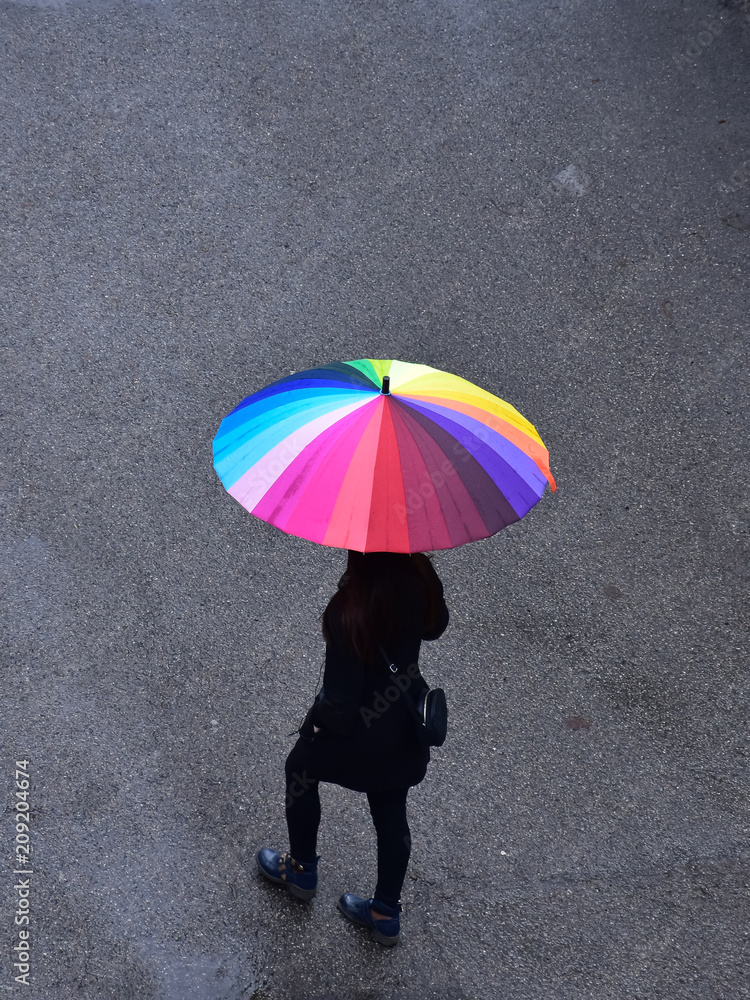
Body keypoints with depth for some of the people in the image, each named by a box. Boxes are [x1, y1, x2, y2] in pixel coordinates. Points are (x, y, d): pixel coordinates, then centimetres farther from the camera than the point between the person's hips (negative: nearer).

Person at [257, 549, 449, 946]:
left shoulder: (349, 613, -36)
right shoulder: (419, 577, -20)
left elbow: (340, 700, -27)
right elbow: (435, 627, 3)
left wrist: (321, 720, -7)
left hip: (357, 731, -5)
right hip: (403, 725, 5)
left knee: (301, 772, 27)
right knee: (391, 812, 23)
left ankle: (301, 869, 48)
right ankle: (386, 913, 42)